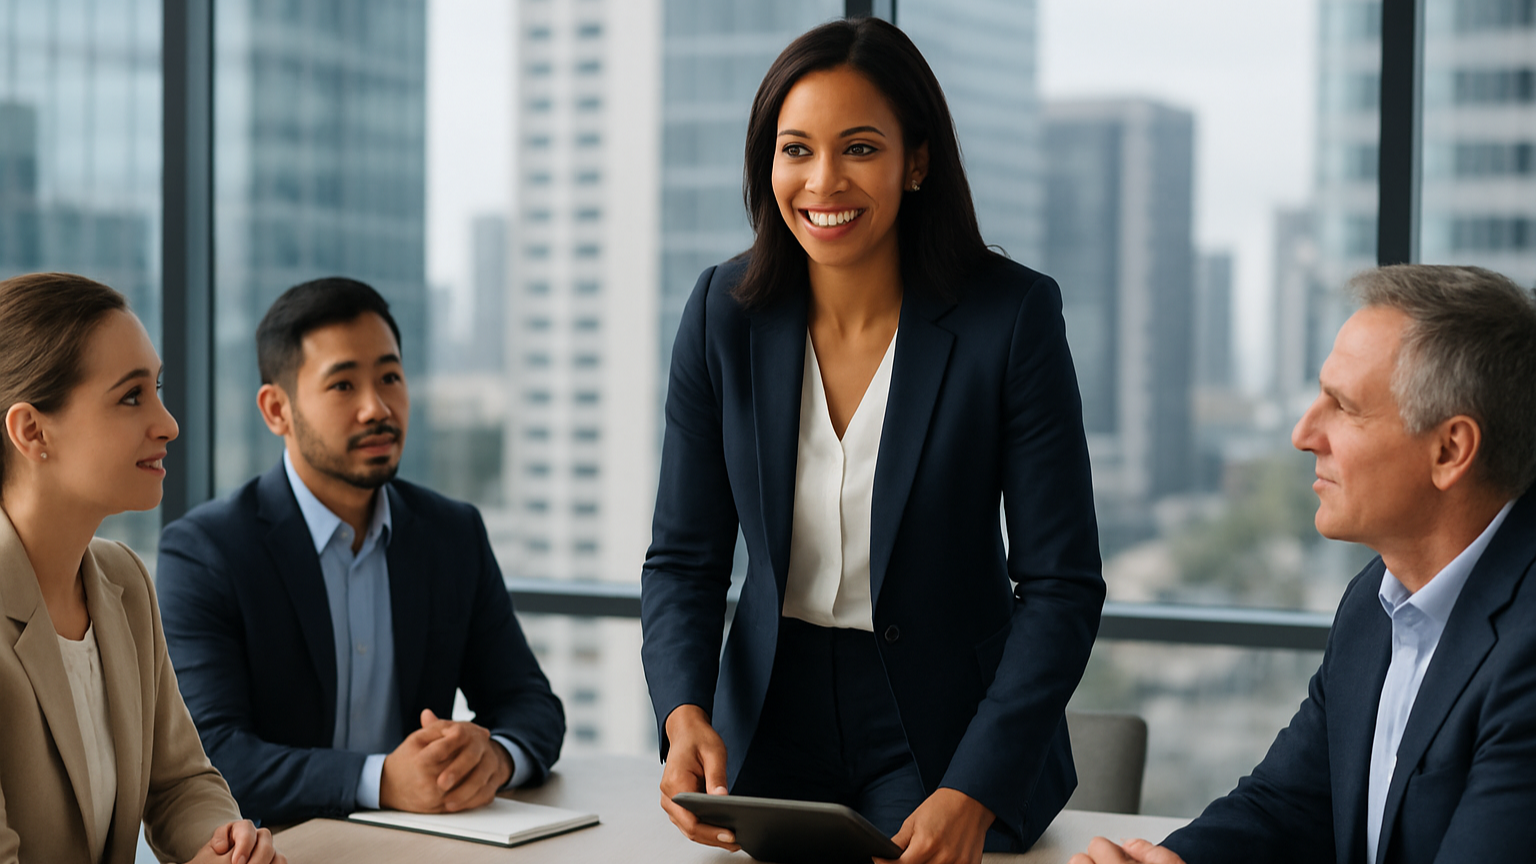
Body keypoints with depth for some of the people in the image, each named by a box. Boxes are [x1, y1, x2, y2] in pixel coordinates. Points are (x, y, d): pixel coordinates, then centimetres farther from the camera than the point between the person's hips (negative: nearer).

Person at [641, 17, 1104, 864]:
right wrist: (686, 716, -19)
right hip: (770, 726, 2)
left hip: (950, 742, -2)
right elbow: (684, 558, 0)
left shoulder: (1013, 315, -14)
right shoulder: (725, 314, -5)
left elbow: (1062, 586, -13)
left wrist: (972, 793, -23)